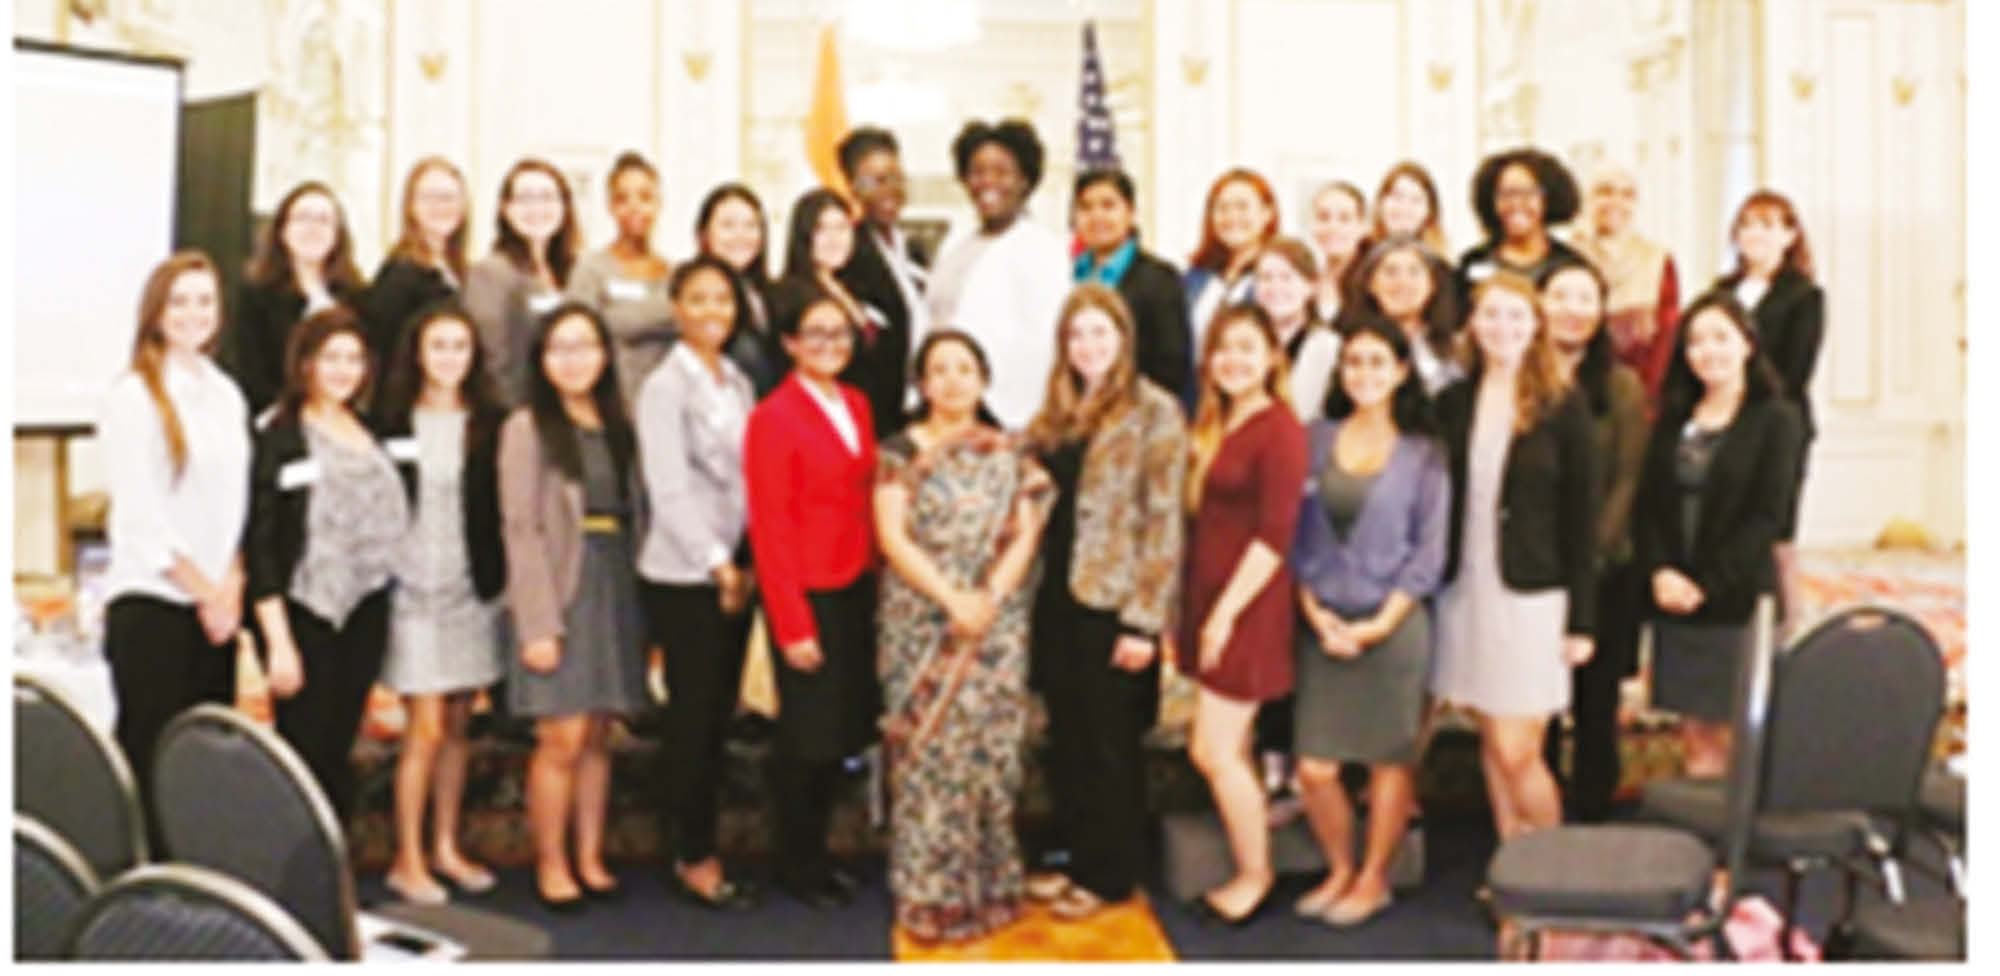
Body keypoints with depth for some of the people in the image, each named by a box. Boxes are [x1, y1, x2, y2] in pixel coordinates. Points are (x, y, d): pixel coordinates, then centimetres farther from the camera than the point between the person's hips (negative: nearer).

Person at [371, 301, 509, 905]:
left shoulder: (492, 425, 5)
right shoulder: (392, 423, -1)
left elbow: (506, 509, 6)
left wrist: (500, 578, -2)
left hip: (473, 588, 3)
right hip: (413, 586, -3)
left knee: (458, 725, 11)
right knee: (426, 728, -4)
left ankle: (447, 847, 23)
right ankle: (407, 860, 9)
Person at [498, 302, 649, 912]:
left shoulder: (618, 427, 13)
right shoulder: (526, 427, -2)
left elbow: (638, 514, 10)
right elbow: (521, 529, -8)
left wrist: (644, 606, 1)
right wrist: (537, 622, -14)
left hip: (616, 588, 5)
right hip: (561, 588, -5)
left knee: (598, 737, 9)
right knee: (563, 738, -4)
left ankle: (591, 859, 19)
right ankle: (551, 865, 10)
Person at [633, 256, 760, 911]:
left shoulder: (738, 384, 12)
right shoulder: (664, 386, -7)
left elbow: (748, 478, 10)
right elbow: (670, 489, -13)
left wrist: (749, 562, 1)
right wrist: (718, 563, -14)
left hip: (737, 571, 6)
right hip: (683, 575, -6)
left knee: (719, 716, 10)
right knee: (692, 717, -1)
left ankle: (700, 848, 20)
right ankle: (693, 859, 11)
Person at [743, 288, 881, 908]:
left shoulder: (856, 405, 9)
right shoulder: (773, 419, -12)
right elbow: (770, 531, -13)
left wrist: (875, 580, 4)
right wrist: (793, 626, -14)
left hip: (856, 589, 6)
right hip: (808, 596, -6)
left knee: (843, 730, 14)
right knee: (809, 735, 6)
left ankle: (816, 853, 32)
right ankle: (797, 865, 26)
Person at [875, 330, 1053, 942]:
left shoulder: (1007, 454, 9)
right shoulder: (901, 451, 1)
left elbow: (1025, 534, 2)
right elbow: (893, 537, -7)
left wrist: (990, 597, -13)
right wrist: (952, 598, -16)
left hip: (996, 625, 2)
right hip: (922, 624, -2)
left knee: (991, 750, 4)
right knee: (929, 752, -2)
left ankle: (990, 886, 16)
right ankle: (931, 894, 7)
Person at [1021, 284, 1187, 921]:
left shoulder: (1154, 411, -9)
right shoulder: (1057, 412, 12)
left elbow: (1163, 522, -12)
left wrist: (1144, 620, -16)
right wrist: (1027, 591, 6)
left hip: (1112, 604, -6)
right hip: (1057, 596, 6)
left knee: (1109, 745, 6)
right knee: (1067, 739, 14)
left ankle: (1111, 876, 20)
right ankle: (1079, 859, 29)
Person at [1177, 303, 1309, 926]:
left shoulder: (1280, 430, -13)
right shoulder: (1212, 426, 12)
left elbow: (1275, 536, -17)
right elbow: (1200, 521, 11)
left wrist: (1226, 613, -16)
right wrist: (1195, 611, 5)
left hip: (1247, 608, -8)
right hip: (1207, 602, 8)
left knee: (1213, 750, -3)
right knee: (1230, 748, 12)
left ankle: (1255, 876, 15)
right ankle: (1249, 869, 23)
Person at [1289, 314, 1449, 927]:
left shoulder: (1423, 453, 1)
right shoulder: (1317, 440, 6)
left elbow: (1427, 552, -1)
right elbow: (1297, 535, 6)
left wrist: (1380, 624, -9)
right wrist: (1314, 610, -5)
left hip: (1392, 624, -2)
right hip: (1322, 623, 2)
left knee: (1390, 760, 6)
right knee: (1314, 767, 0)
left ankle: (1374, 879, 23)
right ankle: (1339, 871, 23)